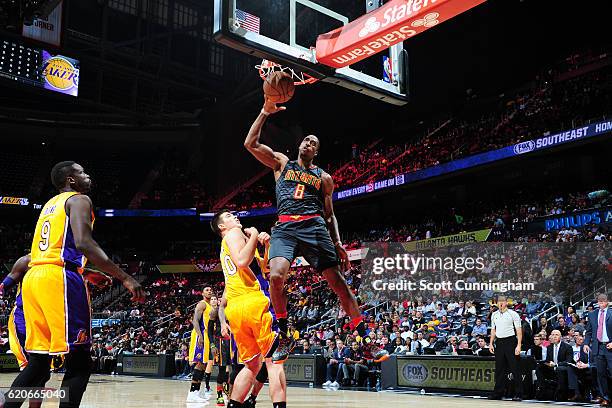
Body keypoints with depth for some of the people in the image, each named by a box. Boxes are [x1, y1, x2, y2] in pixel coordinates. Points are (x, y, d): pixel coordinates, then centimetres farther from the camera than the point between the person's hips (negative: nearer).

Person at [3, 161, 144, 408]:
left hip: (32, 278, 9)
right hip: (59, 278, -9)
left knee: (38, 364, 14)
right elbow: (83, 243, -17)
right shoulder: (79, 200, 0)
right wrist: (124, 278, -19)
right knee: (79, 363, -5)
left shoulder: (49, 205, 27)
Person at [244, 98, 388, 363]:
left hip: (314, 227, 1)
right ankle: (285, 337, -8)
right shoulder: (281, 163, 20)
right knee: (276, 276, -27)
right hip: (285, 227, -1)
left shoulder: (323, 177, 21)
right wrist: (265, 112, 3)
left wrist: (338, 244, 7)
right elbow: (250, 144, 9)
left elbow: (330, 215, 21)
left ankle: (366, 342, -1)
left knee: (337, 281, -7)